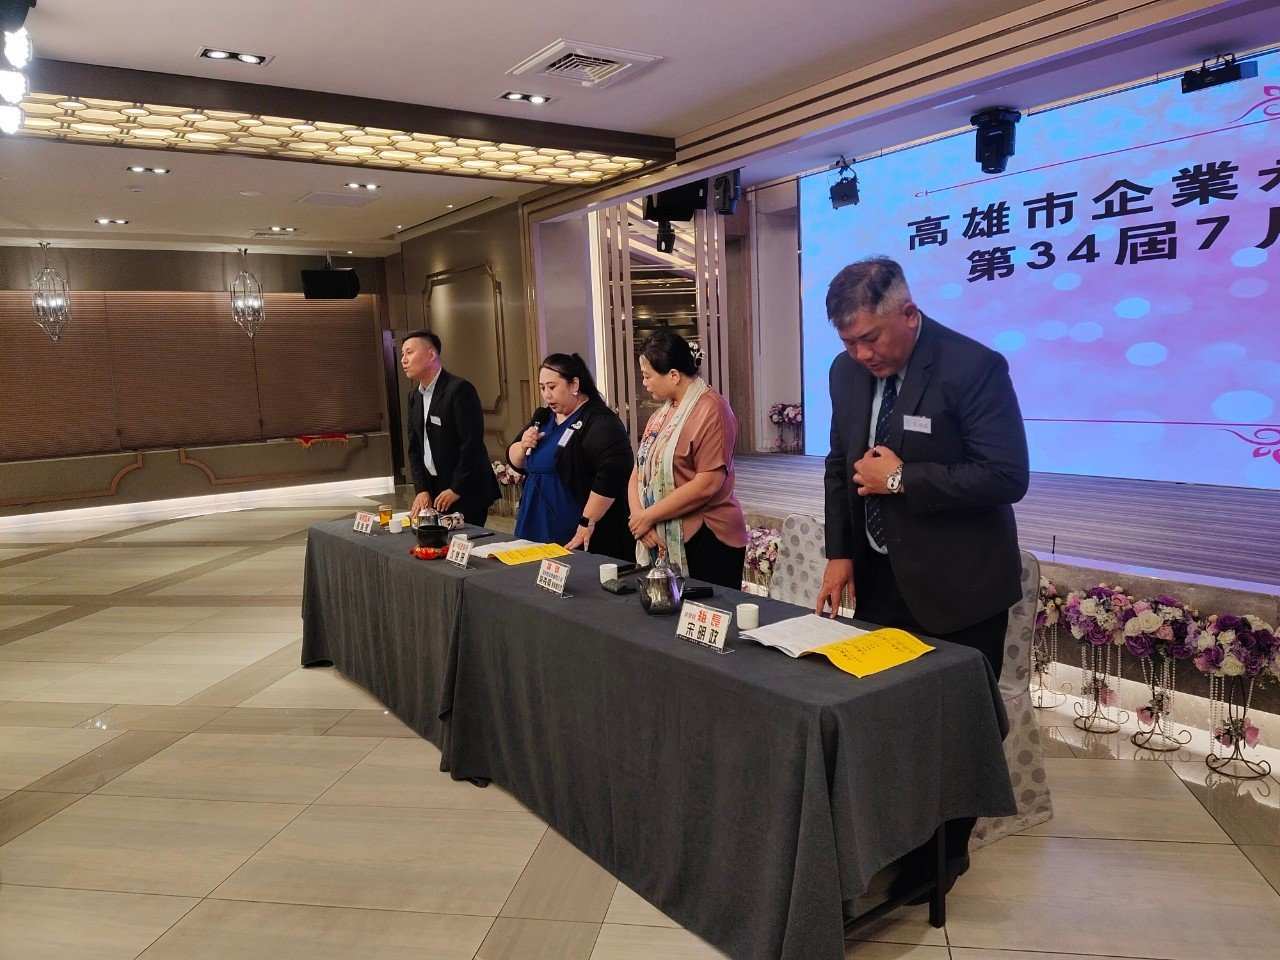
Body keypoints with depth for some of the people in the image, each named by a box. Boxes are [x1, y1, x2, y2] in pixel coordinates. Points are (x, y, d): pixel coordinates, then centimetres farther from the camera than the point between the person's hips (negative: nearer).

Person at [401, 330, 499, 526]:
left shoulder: (460, 389, -13)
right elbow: (414, 448, 12)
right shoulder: (414, 396, 12)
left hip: (466, 492, -7)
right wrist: (422, 490, 1)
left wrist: (456, 490, -14)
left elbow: (471, 443, -17)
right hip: (433, 490, 7)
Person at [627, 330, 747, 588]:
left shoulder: (710, 409, -11)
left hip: (706, 543, -7)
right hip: (663, 543, 7)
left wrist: (649, 516, -13)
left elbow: (708, 484, -19)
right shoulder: (661, 415, 15)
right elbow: (639, 472, 11)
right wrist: (638, 516, -8)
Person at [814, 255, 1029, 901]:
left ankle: (945, 849, 29)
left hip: (956, 586, -5)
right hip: (882, 578, 6)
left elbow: (1007, 476, -21)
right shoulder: (848, 371, 2)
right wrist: (840, 554, 3)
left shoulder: (974, 367, -18)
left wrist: (901, 478, -22)